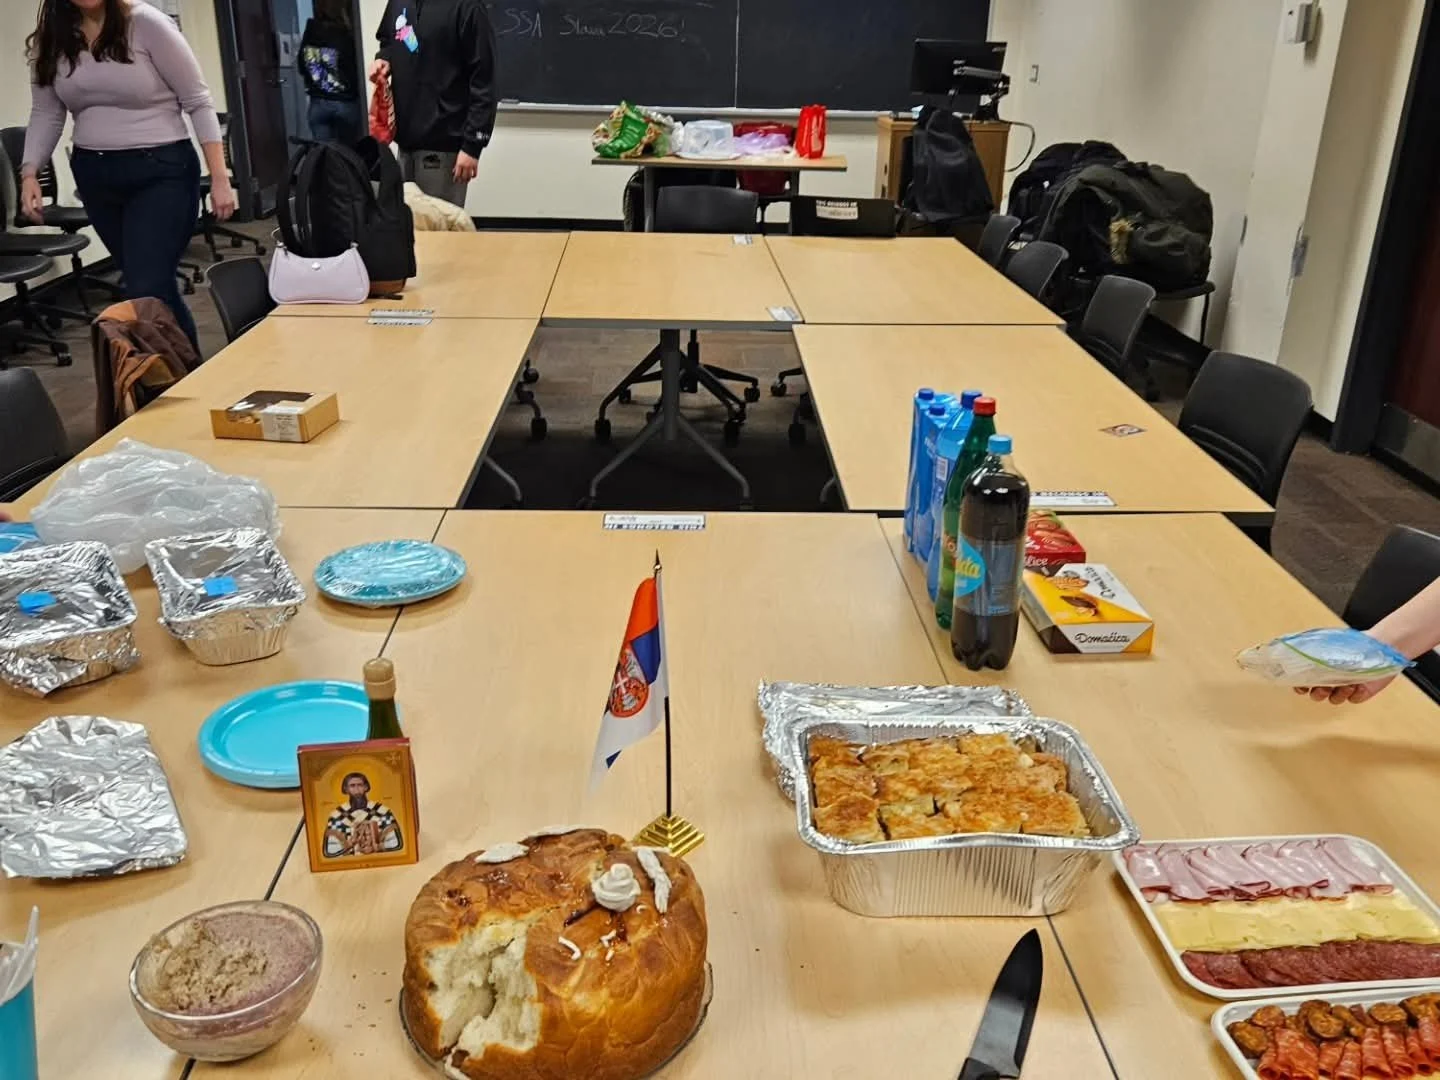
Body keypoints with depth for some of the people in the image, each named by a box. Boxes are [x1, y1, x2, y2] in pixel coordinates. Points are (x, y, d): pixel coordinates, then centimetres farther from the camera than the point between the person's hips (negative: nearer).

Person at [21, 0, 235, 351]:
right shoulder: (49, 40, 5)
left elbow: (198, 102, -7)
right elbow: (45, 114, 11)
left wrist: (219, 177, -12)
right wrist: (29, 173, -4)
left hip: (162, 171, -5)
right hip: (95, 176, 5)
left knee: (146, 291, -13)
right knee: (157, 288, 12)